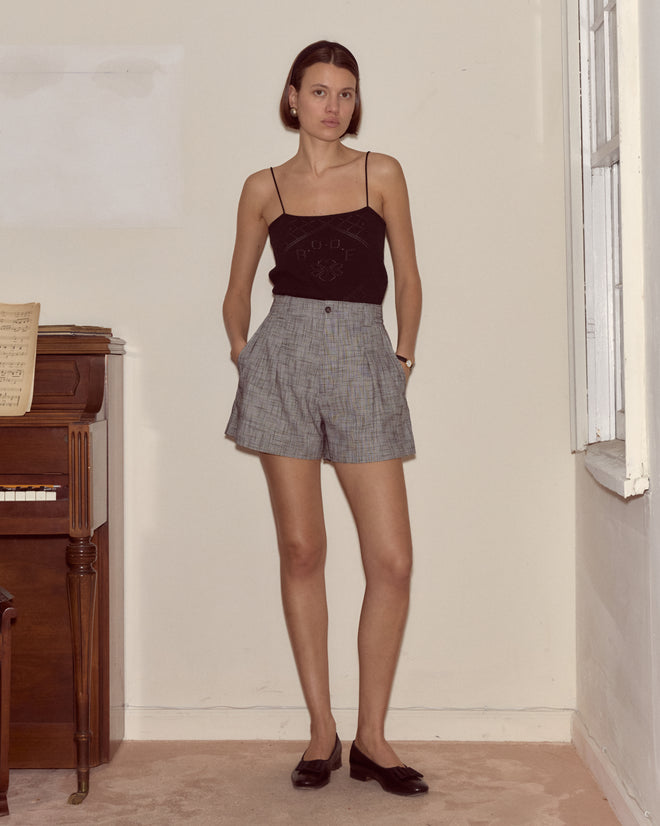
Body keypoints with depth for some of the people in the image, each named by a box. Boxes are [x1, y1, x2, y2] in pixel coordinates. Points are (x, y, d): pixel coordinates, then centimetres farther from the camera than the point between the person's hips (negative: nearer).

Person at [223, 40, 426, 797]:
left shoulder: (381, 174, 8)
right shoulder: (264, 188, 9)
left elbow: (408, 279, 12)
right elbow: (239, 291, 19)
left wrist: (404, 358, 11)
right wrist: (242, 347, 8)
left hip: (364, 367, 0)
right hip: (286, 364, 0)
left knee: (392, 560, -6)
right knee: (301, 550, 2)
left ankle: (371, 736, 8)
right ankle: (321, 732, 13)